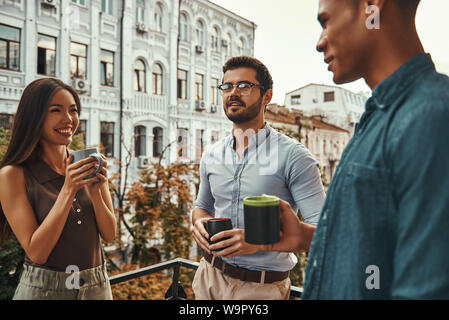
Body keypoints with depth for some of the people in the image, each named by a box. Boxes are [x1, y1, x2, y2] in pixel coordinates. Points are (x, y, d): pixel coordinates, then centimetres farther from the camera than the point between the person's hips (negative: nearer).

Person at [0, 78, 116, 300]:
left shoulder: (91, 166, -2)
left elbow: (109, 235, -2)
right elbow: (36, 253, -16)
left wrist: (95, 191, -17)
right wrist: (68, 190, -22)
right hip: (43, 288, -4)